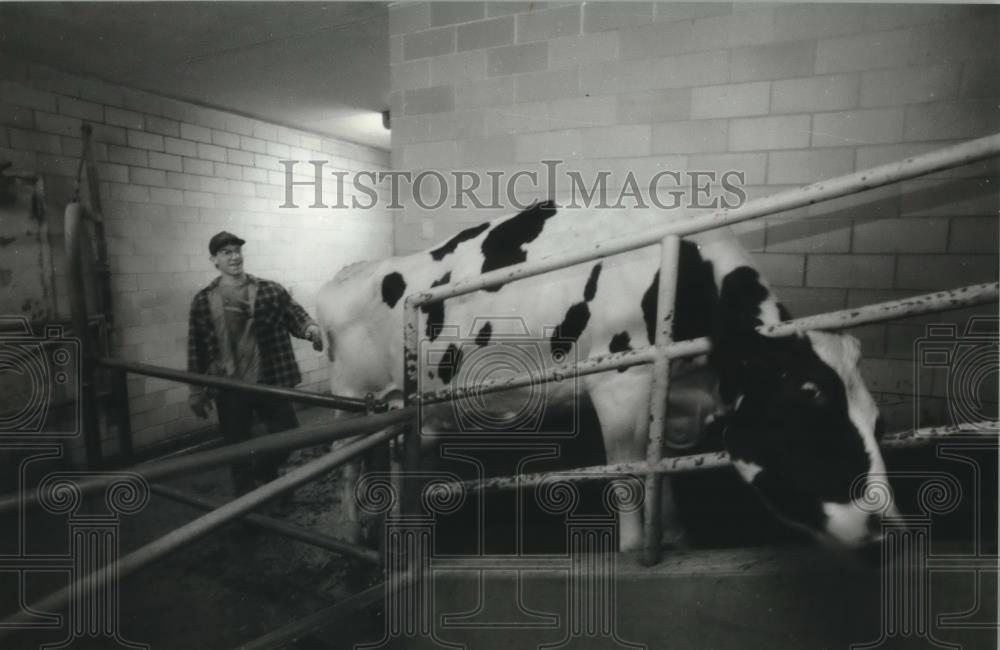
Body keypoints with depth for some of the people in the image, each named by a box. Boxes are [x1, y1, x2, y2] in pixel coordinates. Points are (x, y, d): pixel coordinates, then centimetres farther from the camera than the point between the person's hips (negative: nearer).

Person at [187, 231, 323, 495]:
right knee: (237, 447, 11)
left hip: (269, 381, 1)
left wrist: (309, 327, -21)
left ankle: (264, 471, 36)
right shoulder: (203, 301, 0)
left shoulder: (270, 290, 0)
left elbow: (295, 314, 5)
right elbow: (196, 349, 4)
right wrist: (197, 392, 6)